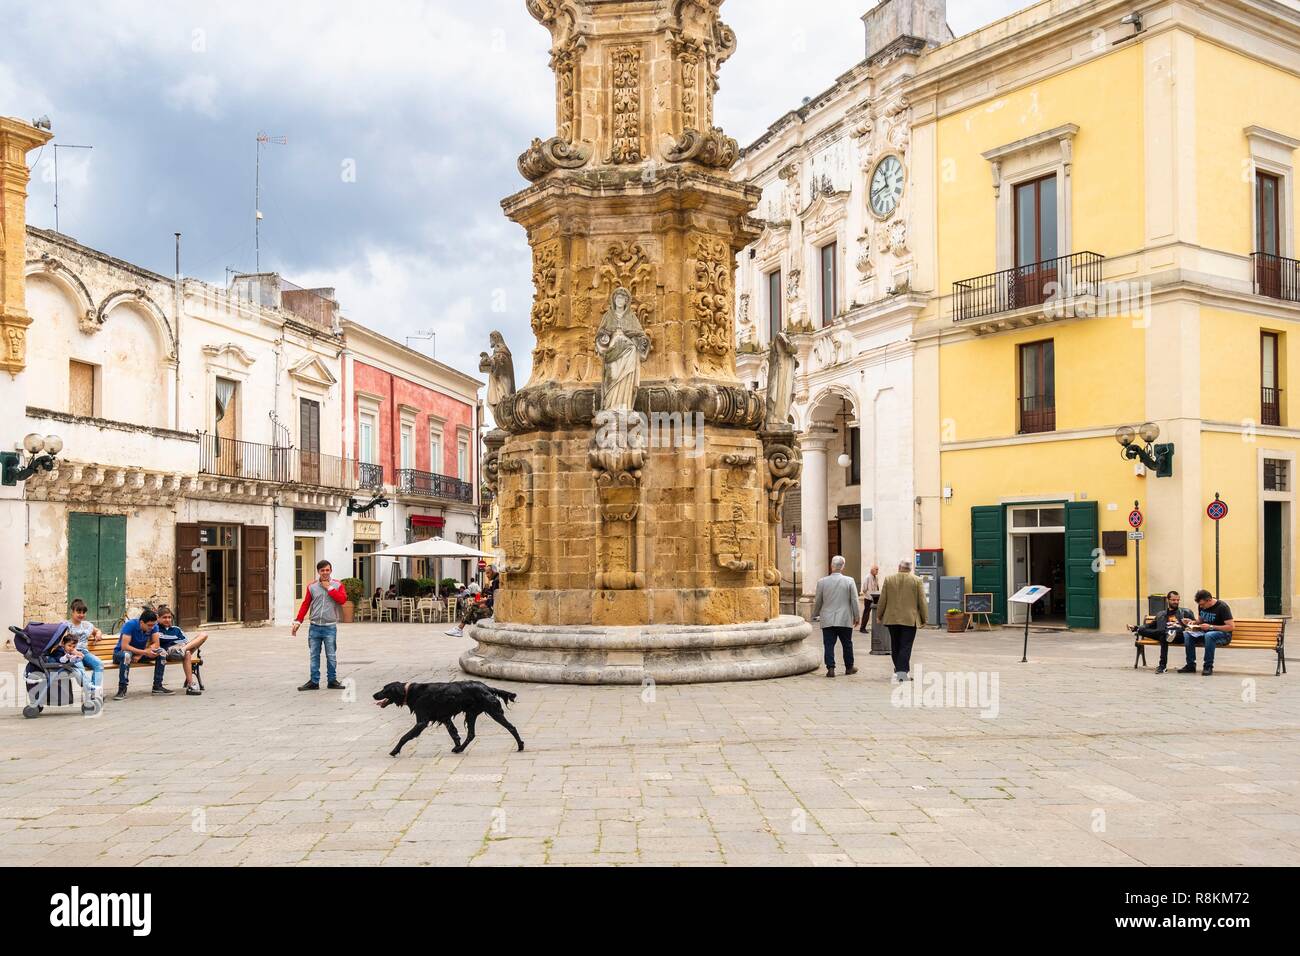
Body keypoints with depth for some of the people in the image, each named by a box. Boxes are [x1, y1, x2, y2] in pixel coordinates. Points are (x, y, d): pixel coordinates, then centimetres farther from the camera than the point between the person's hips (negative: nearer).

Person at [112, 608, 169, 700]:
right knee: (127, 655, -40)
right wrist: (144, 652, -37)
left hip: (140, 652, 5)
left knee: (161, 652, -16)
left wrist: (140, 655, -27)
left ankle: (157, 686, -8)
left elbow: (155, 644, -12)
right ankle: (122, 690, -35)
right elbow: (124, 646, -32)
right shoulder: (130, 625, -25)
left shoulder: (153, 626, -10)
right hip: (120, 653, -5)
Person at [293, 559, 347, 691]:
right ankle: (314, 682, 13)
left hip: (330, 627, -2)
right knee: (314, 655, 6)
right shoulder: (312, 586, 7)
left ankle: (332, 681, 12)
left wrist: (329, 588, -11)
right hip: (314, 627, 2)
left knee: (331, 656, 2)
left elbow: (342, 599, -14)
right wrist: (298, 622, 3)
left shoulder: (337, 585, 2)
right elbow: (305, 605, 8)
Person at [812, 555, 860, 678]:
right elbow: (854, 601, -2)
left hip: (827, 620, 0)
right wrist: (856, 617, 9)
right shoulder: (849, 581, -5)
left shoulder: (822, 582, -3)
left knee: (829, 645, 3)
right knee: (847, 644, 13)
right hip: (845, 620, 0)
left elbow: (818, 601, 6)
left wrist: (815, 614, 22)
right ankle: (849, 667, 23)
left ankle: (830, 668, -3)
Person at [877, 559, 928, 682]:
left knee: (895, 646, 13)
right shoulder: (917, 580, -3)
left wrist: (879, 616, 14)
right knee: (906, 646, -3)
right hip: (910, 619, -2)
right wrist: (925, 619, 5)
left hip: (892, 619, 2)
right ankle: (902, 671, -13)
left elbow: (882, 600, 4)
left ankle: (899, 669, 20)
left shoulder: (888, 579, 1)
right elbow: (922, 601, -2)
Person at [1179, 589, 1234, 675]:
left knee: (1209, 635, -40)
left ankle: (1208, 666, -28)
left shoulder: (1222, 607, -16)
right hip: (1206, 633, 7)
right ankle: (1190, 665, -15)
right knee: (1187, 634, -20)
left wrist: (1211, 627, -23)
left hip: (1224, 634, -7)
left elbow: (1231, 626, -20)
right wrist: (1195, 623, -2)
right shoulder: (1201, 606, 5)